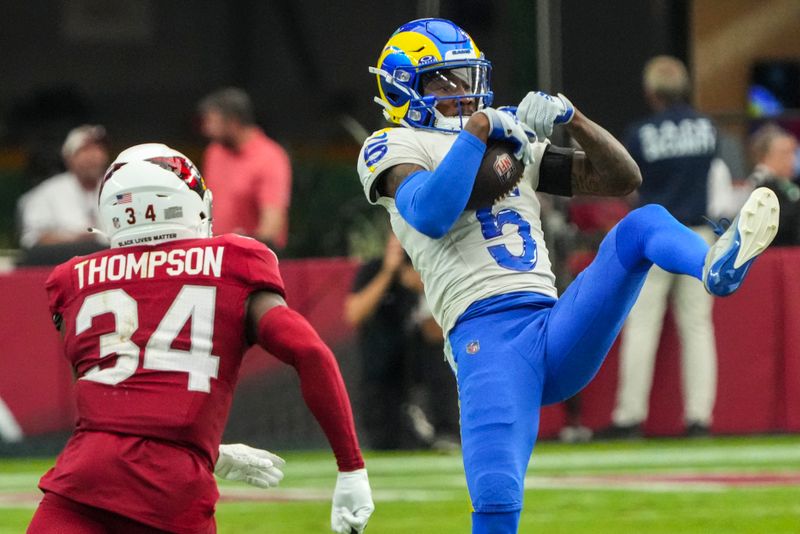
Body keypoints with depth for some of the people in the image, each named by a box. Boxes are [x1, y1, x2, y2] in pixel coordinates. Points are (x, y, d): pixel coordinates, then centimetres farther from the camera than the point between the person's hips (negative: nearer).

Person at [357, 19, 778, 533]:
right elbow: (430, 216, -14)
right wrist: (478, 129, -10)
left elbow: (622, 178, 21)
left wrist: (571, 117, 6)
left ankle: (718, 266, -47)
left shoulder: (515, 144, 26)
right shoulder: (393, 147, 9)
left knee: (643, 225, -14)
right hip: (486, 335, -5)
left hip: (556, 332, 5)